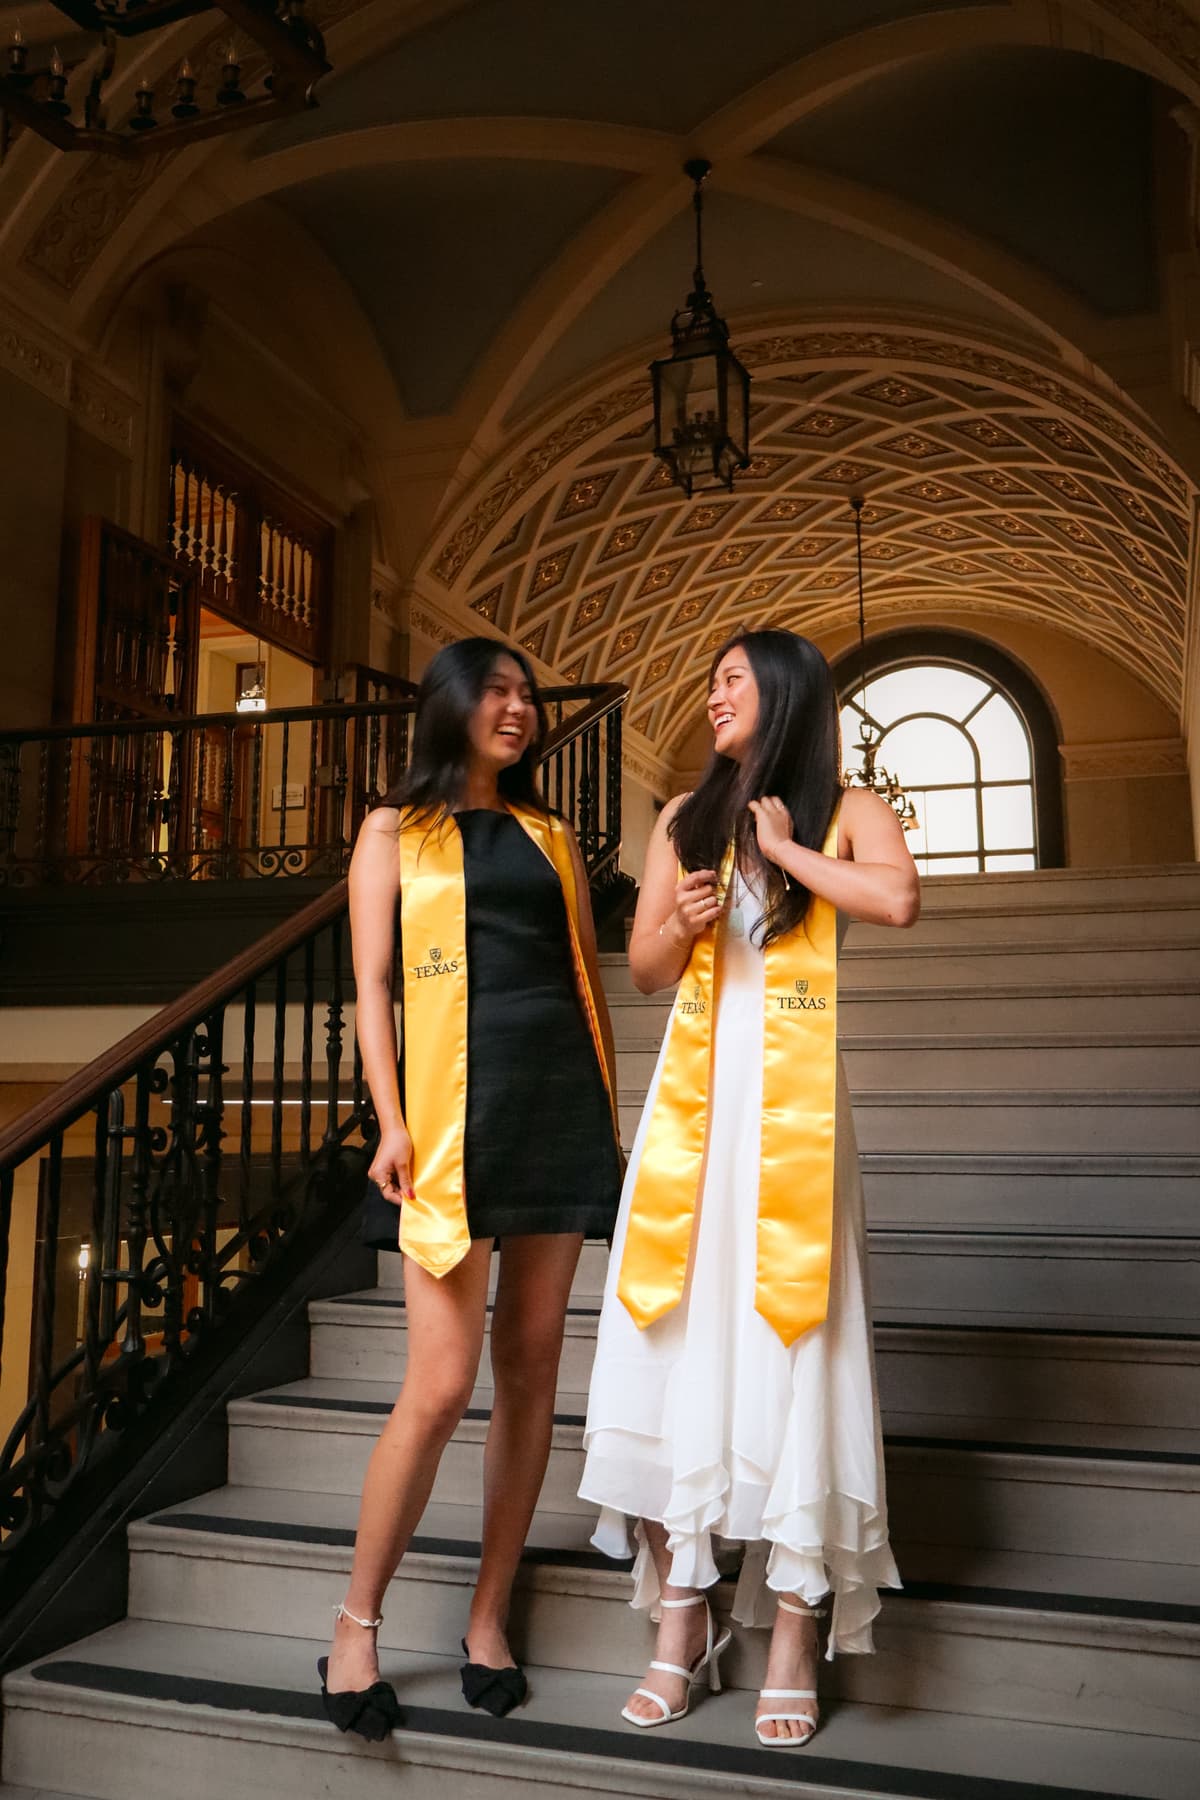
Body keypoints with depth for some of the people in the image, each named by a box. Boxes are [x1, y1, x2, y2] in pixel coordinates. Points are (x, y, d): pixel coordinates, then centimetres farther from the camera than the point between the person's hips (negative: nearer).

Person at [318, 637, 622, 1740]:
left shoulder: (551, 834, 17)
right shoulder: (395, 832, 9)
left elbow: (588, 978, 16)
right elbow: (371, 985, 2)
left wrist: (609, 1105, 10)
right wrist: (391, 1120, -9)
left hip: (562, 1103, 4)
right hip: (457, 1107, -4)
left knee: (530, 1369, 6)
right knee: (442, 1383, -8)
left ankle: (489, 1617, 20)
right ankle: (357, 1623, 11)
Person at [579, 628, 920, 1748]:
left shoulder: (847, 812, 4)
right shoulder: (685, 818, 14)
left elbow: (897, 902, -18)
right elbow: (642, 969, 13)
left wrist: (784, 849, -8)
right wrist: (680, 922, -7)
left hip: (795, 1099, -3)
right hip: (695, 1096, 4)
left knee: (789, 1346, -3)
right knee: (677, 1334, 2)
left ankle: (794, 1631, 10)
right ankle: (682, 1621, 14)